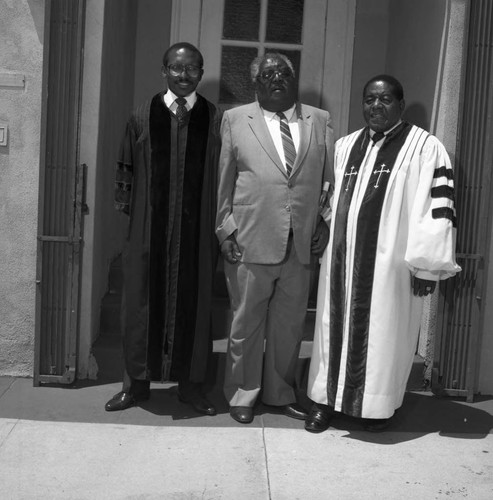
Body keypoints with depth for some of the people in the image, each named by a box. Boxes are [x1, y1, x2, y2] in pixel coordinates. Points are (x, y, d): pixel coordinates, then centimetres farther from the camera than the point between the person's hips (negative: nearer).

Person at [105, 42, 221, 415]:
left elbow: (223, 178, 2)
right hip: (149, 230, 1)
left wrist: (219, 228, -3)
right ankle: (137, 382, 23)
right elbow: (126, 171, 9)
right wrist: (126, 207, 0)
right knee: (143, 302, 7)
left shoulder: (215, 120, 2)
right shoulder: (142, 118, 4)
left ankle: (192, 384, 22)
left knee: (194, 304, 8)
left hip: (197, 232, 0)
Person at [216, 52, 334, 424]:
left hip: (303, 244, 2)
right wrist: (226, 230, -1)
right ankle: (242, 396, 25)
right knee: (246, 323, 7)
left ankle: (281, 394, 30)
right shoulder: (235, 120, 5)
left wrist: (326, 224, 2)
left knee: (290, 325, 12)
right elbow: (224, 181, 4)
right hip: (251, 241, -2)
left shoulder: (320, 121, 11)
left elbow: (332, 178, 11)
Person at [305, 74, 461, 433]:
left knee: (382, 332, 5)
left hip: (390, 261, -4)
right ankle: (328, 399, 23)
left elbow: (438, 208, -9)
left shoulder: (425, 147, -5)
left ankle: (378, 405, 22)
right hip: (342, 258, 5)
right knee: (337, 327, 10)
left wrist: (427, 265, -12)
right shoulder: (345, 146, 13)